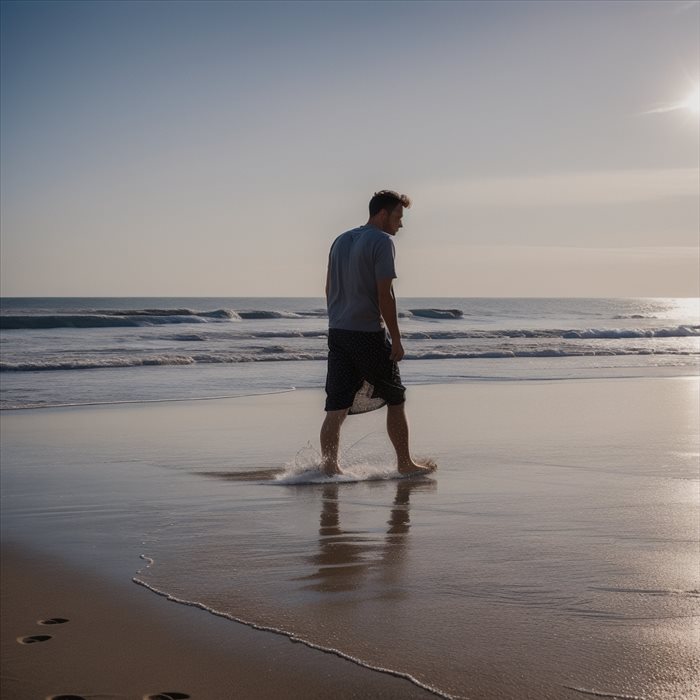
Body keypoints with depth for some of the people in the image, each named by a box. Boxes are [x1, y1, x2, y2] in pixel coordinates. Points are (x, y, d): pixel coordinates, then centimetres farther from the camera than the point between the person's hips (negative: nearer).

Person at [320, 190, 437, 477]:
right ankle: (405, 464, 18)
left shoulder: (340, 240, 15)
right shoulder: (382, 241, -9)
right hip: (369, 334, -7)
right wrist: (396, 340, -11)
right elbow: (384, 294, -15)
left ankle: (328, 467, -3)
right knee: (395, 399, 9)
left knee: (336, 407, 3)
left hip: (337, 333, 7)